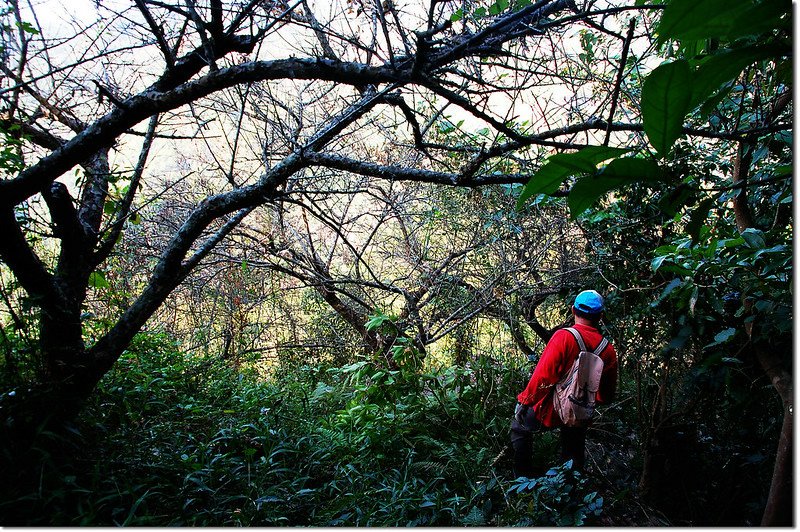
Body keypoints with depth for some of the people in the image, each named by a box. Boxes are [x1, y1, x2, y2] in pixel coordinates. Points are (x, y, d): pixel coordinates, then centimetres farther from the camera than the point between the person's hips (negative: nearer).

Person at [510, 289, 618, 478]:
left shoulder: (564, 336, -22)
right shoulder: (608, 351, -7)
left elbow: (543, 375, -24)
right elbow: (607, 395, 4)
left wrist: (524, 400, -12)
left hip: (551, 411, -4)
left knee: (519, 427, 21)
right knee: (574, 458, 25)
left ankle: (524, 480, 23)